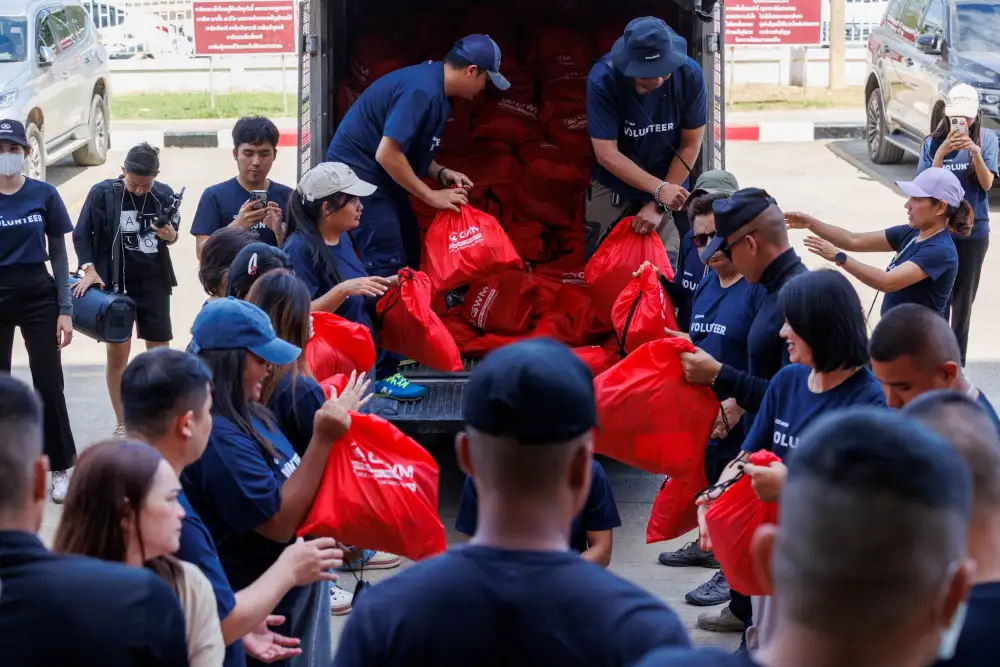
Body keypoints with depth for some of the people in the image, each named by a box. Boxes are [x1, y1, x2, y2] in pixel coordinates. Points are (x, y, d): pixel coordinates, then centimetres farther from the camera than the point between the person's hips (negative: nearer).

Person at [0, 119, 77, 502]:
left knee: (48, 382, 1)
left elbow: (59, 254, 2)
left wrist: (65, 310, -2)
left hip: (38, 296, -1)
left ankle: (61, 468, 13)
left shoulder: (44, 195, -2)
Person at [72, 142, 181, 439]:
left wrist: (171, 235, -14)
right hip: (115, 283, -2)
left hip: (154, 283, 2)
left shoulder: (164, 194, -4)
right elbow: (81, 235, -5)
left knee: (159, 351, 9)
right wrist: (89, 268, -17)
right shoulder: (102, 193, -11)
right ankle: (122, 423, 12)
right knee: (118, 351, -1)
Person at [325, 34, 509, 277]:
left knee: (408, 257, 14)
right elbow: (387, 154, -29)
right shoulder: (423, 91, -24)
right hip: (359, 173, -11)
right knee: (386, 266, -14)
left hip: (378, 176, 11)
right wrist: (431, 196, -20)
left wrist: (440, 173, 2)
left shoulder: (433, 84, 8)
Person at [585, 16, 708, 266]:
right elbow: (606, 153, -24)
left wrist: (659, 205, -14)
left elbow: (690, 146, -11)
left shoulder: (689, 74, -20)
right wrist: (659, 189, -32)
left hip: (671, 184, 1)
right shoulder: (603, 79, -25)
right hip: (613, 187, -1)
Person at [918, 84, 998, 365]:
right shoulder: (933, 142, -5)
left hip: (974, 231, 1)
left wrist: (975, 152, -26)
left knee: (963, 300, 9)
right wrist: (941, 153, -24)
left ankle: (957, 364, 18)